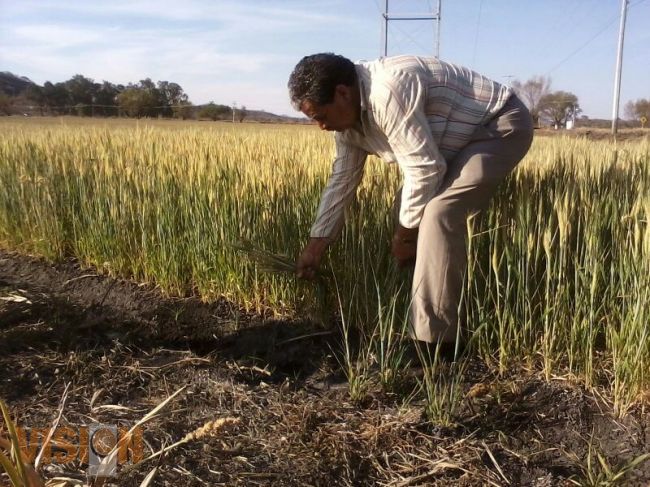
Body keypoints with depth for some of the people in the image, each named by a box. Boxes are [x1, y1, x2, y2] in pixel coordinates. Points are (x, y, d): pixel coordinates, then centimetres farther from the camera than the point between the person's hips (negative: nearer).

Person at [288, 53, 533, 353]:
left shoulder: (387, 91, -32)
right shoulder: (349, 113, -1)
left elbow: (424, 169, -28)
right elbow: (342, 179, 5)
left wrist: (404, 234, -15)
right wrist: (316, 244, 5)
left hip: (502, 125, -10)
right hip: (461, 139, 10)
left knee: (438, 212, -25)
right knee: (412, 206, 6)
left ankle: (434, 341, -16)